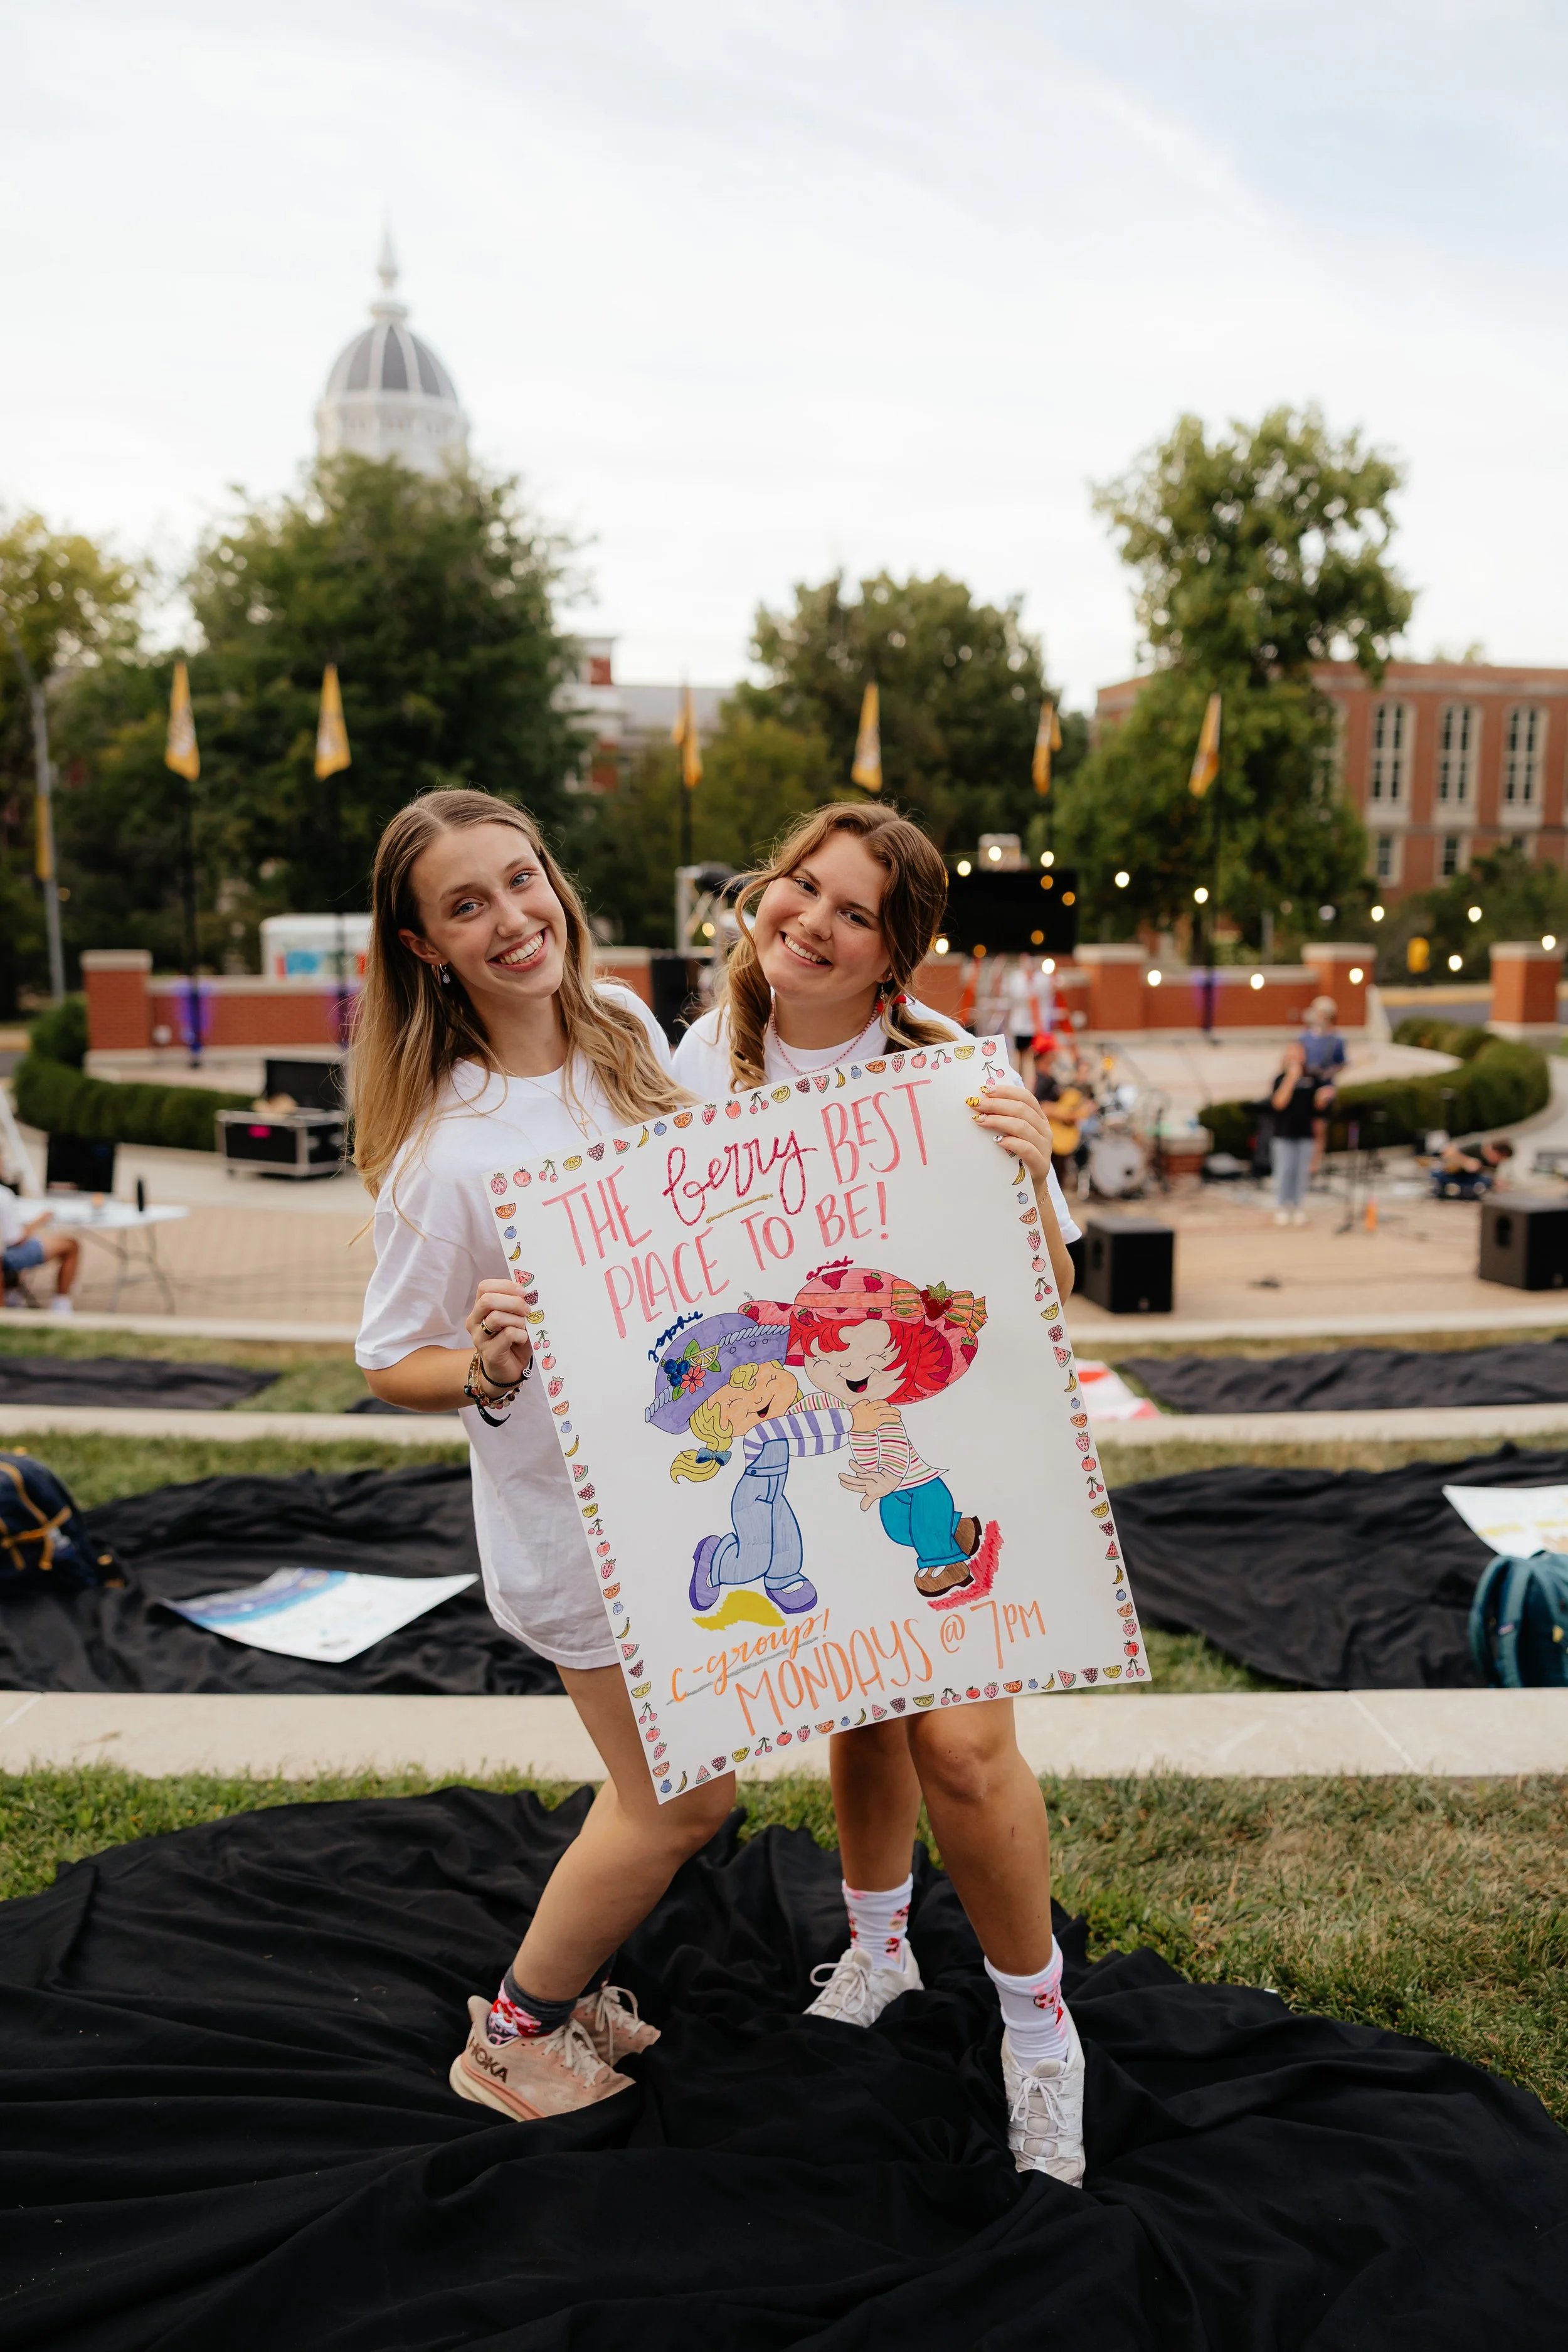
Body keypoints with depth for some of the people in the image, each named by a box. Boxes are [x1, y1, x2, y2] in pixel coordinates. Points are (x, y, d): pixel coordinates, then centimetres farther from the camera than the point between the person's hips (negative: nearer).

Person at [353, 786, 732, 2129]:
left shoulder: (627, 1026, -5)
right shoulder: (442, 1152, -24)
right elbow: (390, 1363, -13)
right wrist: (486, 1371, -33)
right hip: (575, 1517, -6)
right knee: (686, 1800, 7)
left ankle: (567, 1983, 44)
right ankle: (514, 2036, 31)